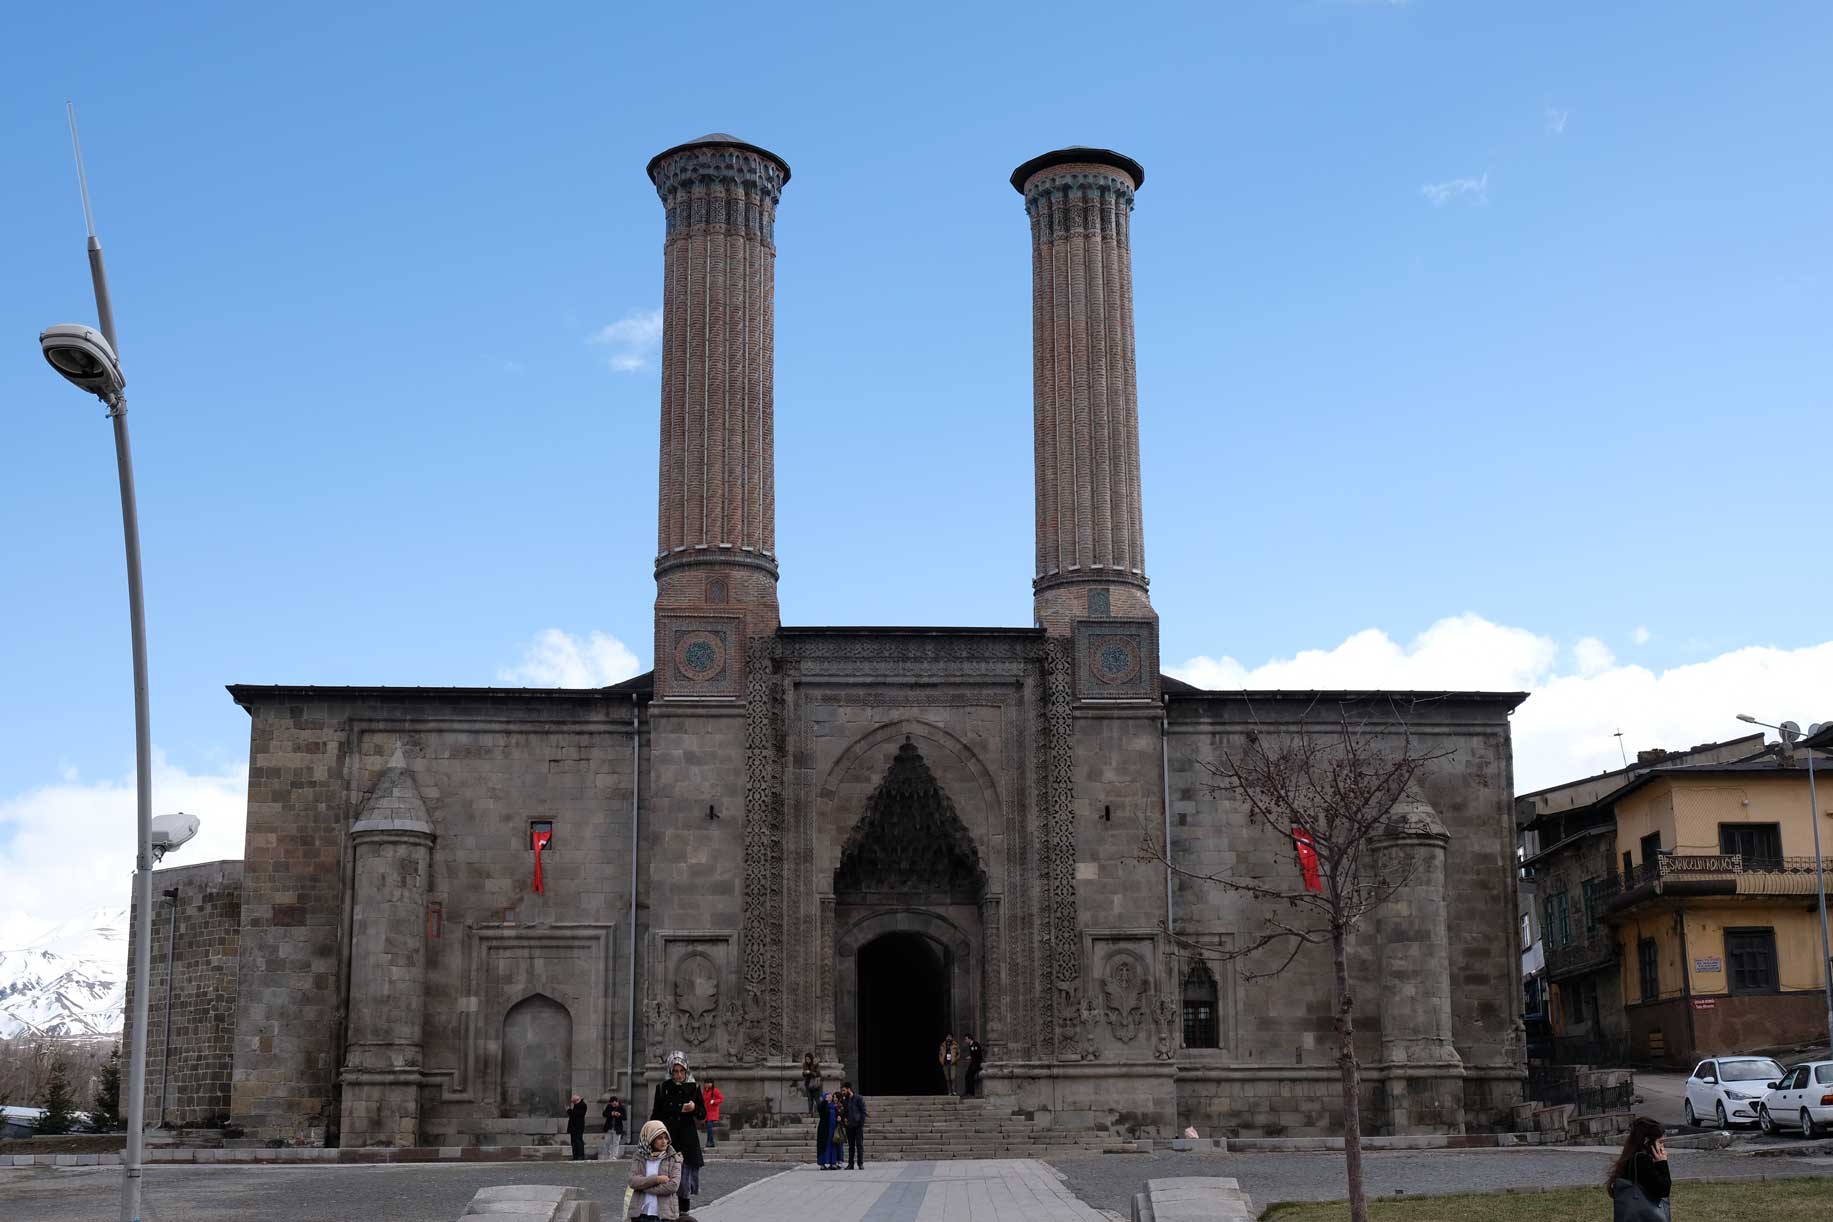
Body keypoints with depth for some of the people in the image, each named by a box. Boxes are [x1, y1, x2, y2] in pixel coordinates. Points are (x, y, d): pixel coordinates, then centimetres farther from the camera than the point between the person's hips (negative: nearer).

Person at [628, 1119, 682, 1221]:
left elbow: (673, 1185, -11)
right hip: (641, 1213, 2)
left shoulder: (673, 1158, 1)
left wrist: (644, 1185, -8)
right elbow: (633, 1181, -7)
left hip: (664, 1213, -2)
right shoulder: (638, 1158, 7)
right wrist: (656, 1179, -16)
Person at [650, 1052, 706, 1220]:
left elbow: (703, 1113, 6)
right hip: (667, 1136, 0)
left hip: (687, 1138, 0)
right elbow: (656, 1114, 10)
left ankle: (684, 1211, 9)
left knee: (686, 1173, 0)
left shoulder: (694, 1087, 3)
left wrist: (694, 1108, -15)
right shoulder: (662, 1087, 3)